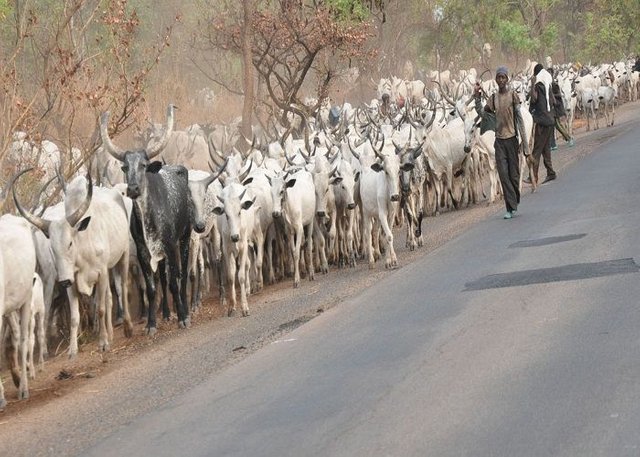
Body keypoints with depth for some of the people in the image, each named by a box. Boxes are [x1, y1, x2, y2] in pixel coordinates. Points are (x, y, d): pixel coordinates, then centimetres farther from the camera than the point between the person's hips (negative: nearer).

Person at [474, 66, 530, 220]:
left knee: (514, 174, 4)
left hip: (512, 139, -3)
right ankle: (511, 208, -1)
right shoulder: (493, 98, 8)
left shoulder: (513, 96, -4)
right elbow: (483, 114, 8)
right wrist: (477, 97, 0)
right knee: (503, 175, -3)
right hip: (499, 140, 3)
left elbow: (520, 120, -5)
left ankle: (514, 204, 23)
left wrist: (525, 144, -7)